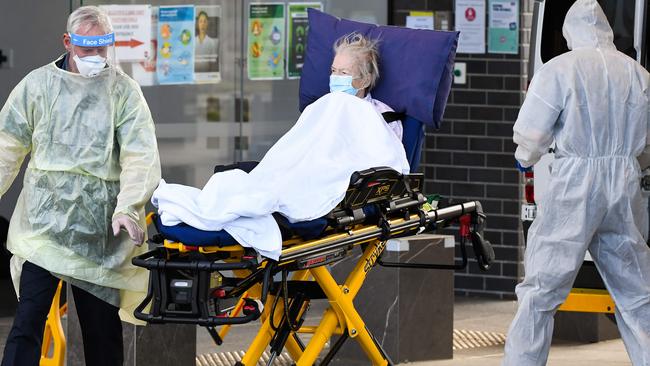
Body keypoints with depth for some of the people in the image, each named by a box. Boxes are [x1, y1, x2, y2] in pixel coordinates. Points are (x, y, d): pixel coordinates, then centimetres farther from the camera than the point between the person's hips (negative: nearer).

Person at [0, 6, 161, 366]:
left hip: (99, 229, 0)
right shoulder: (37, 85, 7)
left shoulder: (123, 91, 3)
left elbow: (141, 157, -6)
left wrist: (127, 208, -19)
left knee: (102, 326, 6)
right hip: (42, 224, 0)